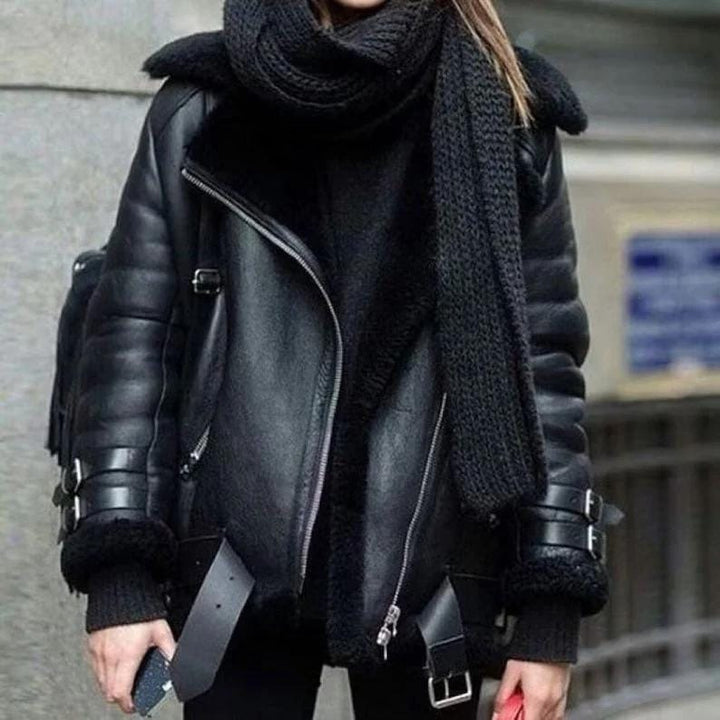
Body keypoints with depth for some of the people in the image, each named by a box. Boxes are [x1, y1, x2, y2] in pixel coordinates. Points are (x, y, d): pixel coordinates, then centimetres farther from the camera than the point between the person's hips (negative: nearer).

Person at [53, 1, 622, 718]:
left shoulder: (503, 119, 6)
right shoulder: (202, 112, 5)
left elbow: (544, 363, 4)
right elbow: (131, 336, 2)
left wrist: (551, 605, -1)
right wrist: (120, 573, -6)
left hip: (429, 579, 0)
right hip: (237, 566, 0)